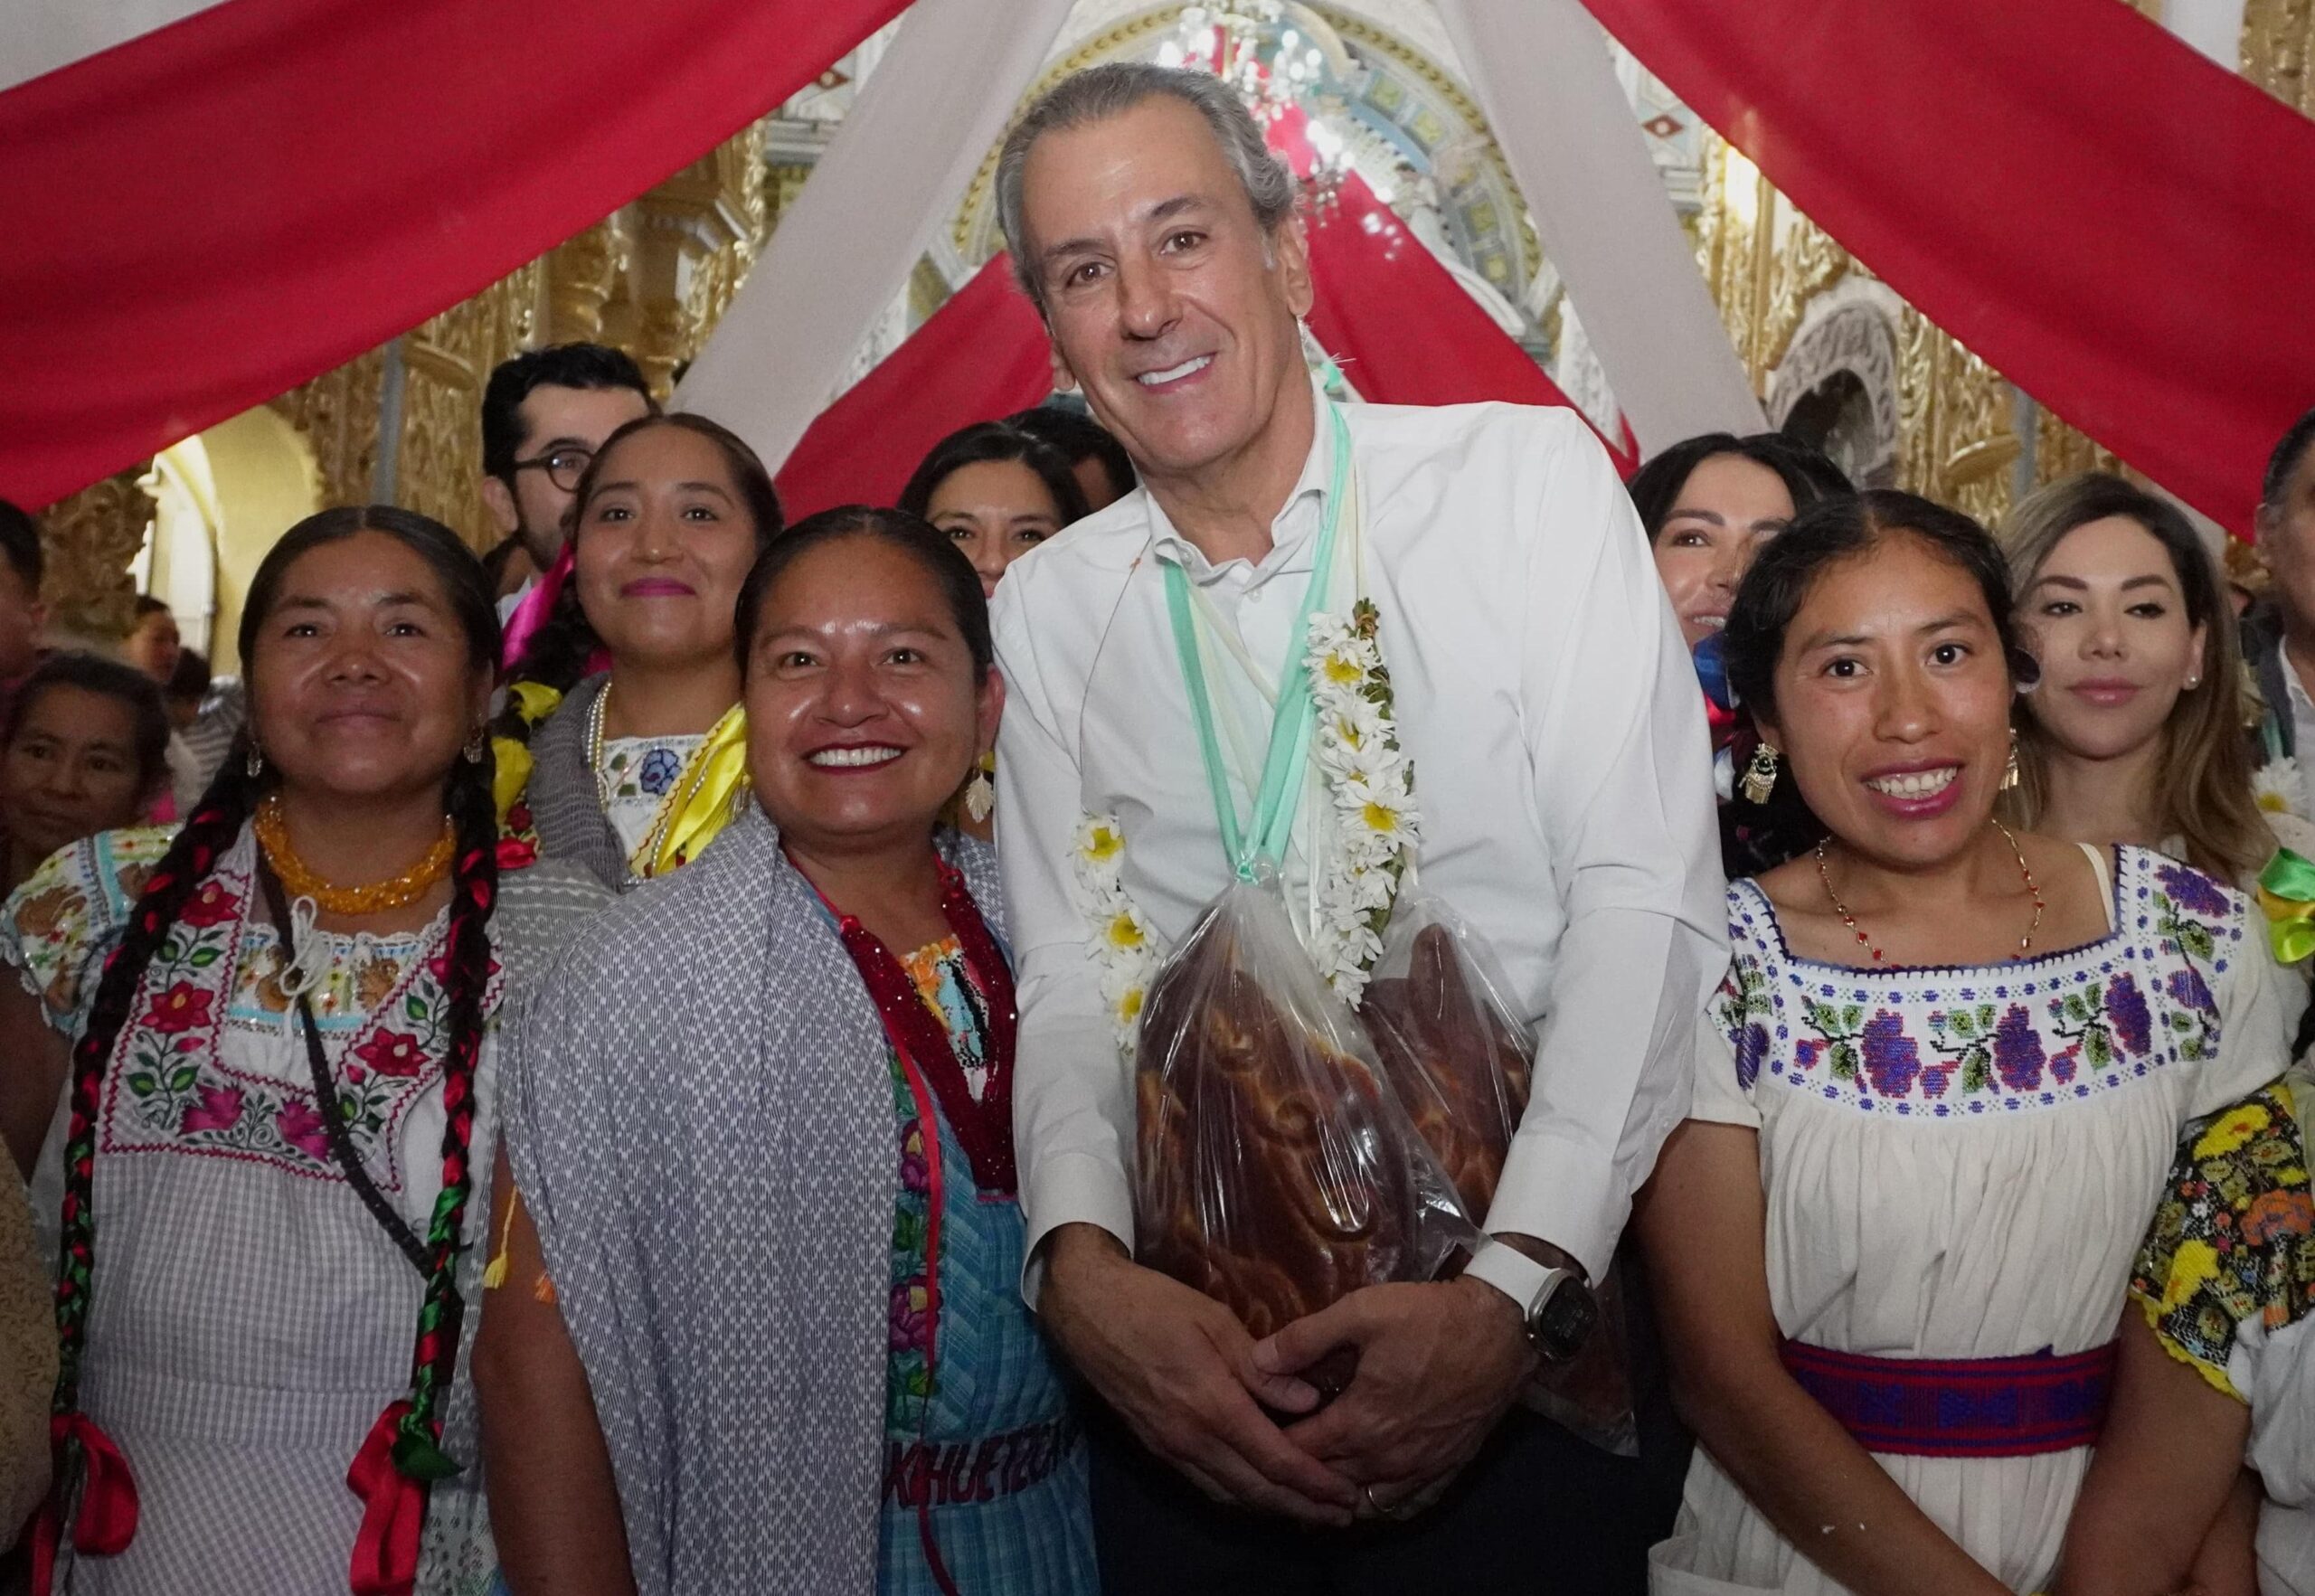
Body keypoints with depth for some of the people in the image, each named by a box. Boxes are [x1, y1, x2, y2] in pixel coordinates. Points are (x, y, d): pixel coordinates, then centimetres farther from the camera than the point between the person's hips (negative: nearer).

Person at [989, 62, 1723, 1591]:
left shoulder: (1528, 475, -4)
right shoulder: (1047, 608, 6)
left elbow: (1646, 901, -11)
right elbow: (1069, 981, 4)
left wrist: (1515, 1286, -21)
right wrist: (1079, 1257, -14)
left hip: (1524, 1314, -2)